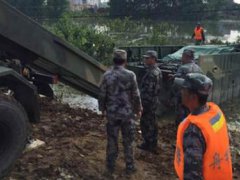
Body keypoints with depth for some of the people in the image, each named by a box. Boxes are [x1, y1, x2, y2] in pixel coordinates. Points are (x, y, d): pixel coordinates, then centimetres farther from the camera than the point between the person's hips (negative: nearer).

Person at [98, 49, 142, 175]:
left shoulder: (107, 75, -6)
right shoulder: (130, 75, -10)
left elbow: (102, 95, 0)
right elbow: (136, 95, -5)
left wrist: (102, 108, 15)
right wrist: (138, 109, 9)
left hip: (112, 113, 1)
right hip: (127, 113, -1)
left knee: (112, 141, 13)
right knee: (128, 141, 12)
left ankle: (110, 167, 24)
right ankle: (129, 167, 22)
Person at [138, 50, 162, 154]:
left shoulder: (152, 73, -22)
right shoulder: (157, 70, 11)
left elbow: (149, 90, -25)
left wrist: (144, 102, -20)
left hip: (148, 101, -10)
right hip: (154, 101, 10)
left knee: (146, 123, 1)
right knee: (152, 122, 18)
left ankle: (148, 144, 11)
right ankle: (152, 144, 29)